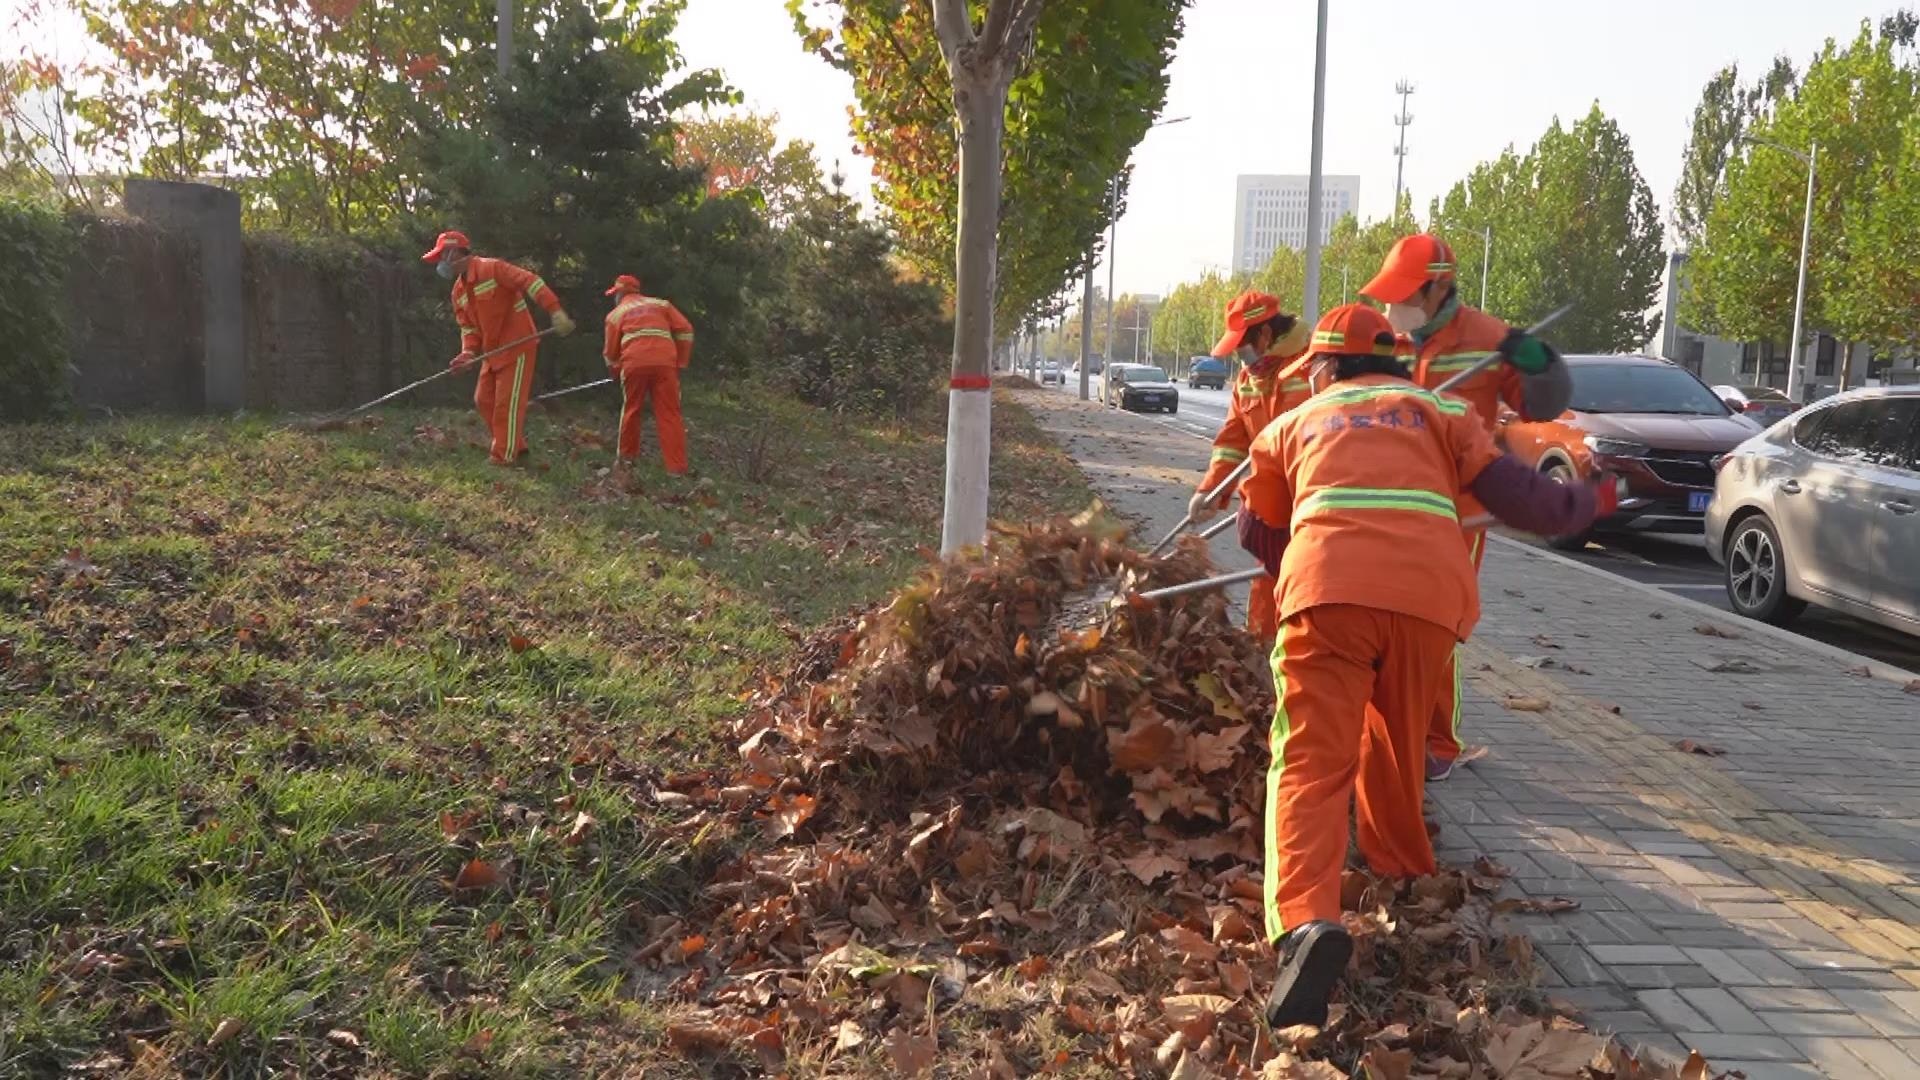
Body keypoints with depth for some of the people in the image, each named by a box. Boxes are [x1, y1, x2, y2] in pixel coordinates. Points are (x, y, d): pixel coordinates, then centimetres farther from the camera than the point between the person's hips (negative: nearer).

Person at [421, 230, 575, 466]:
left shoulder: (492, 268, -16)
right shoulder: (458, 291, 11)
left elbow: (530, 282, -23)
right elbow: (468, 327, 12)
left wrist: (556, 312, -33)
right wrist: (468, 352, -8)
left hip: (517, 346, -9)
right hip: (494, 351, 9)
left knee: (507, 404, -7)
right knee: (484, 399, 11)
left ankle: (503, 457, 0)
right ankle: (516, 445, 23)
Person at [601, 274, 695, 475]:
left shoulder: (616, 313, 19)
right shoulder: (660, 304, 23)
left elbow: (611, 351, 16)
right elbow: (685, 330, 12)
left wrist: (615, 373, 35)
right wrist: (681, 362, 17)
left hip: (635, 363, -1)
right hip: (665, 362, 1)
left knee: (631, 410, 19)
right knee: (669, 414, 1)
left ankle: (627, 457, 29)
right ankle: (677, 467, -5)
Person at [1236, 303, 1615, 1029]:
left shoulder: (1292, 424, 27)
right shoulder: (1438, 410, 26)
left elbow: (1258, 533, 34)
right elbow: (1517, 498, 17)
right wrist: (1594, 501, 36)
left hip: (1328, 590, -2)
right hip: (1428, 594, 2)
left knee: (1311, 762, -7)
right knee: (1397, 746, 25)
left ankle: (1306, 920, -28)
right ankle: (1400, 869, 43)